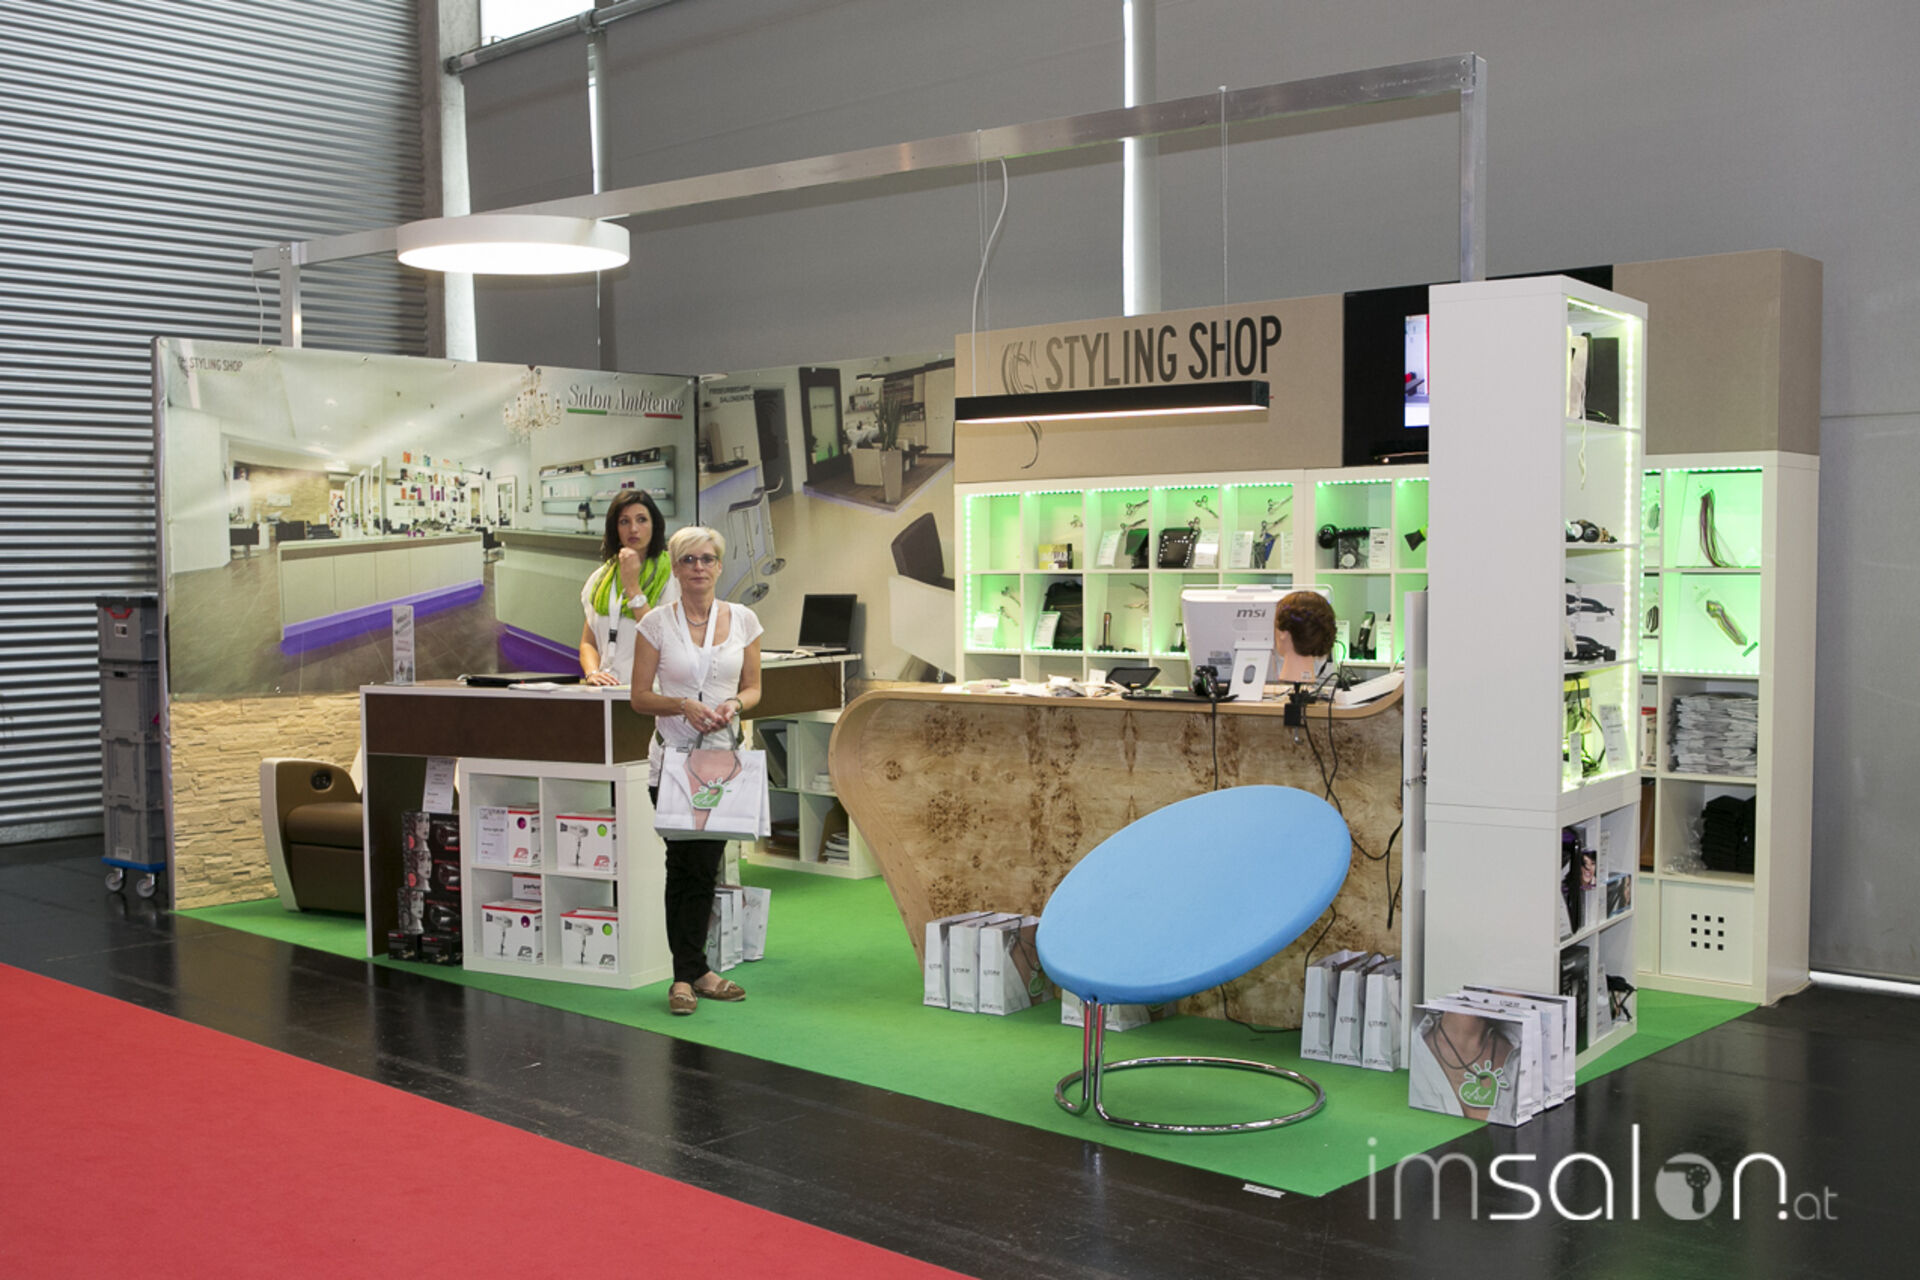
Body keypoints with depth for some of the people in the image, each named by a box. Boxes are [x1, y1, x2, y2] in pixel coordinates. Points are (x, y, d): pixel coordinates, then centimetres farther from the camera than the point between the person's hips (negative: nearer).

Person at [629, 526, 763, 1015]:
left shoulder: (743, 620, 4)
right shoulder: (656, 623, -3)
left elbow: (753, 688, 9)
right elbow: (640, 697, -2)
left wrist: (734, 705, -13)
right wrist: (684, 705, -19)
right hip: (673, 755, -2)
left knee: (706, 865, 7)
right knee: (686, 864, -3)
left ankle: (690, 973, 19)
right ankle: (690, 973, 7)